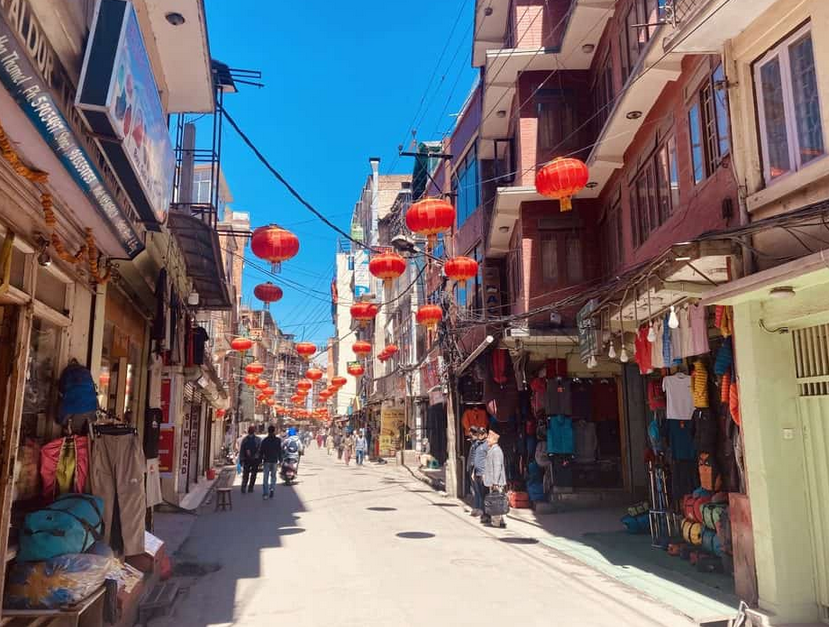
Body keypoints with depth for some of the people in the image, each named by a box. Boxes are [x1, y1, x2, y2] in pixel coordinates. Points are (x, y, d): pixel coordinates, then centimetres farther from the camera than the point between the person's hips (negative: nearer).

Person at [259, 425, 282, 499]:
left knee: (265, 478, 5)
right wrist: (280, 460, 6)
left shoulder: (264, 440, -1)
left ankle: (265, 493, 1)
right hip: (274, 461, 0)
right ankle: (271, 489, -9)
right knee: (273, 476, 13)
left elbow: (261, 451, 0)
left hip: (266, 461, 0)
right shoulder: (278, 440, -1)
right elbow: (280, 451, -1)